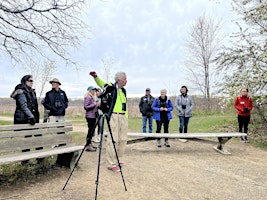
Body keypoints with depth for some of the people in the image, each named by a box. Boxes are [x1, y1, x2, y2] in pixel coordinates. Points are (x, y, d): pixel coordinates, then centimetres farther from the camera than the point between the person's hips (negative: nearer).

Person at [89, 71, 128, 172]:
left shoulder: (124, 90, 17)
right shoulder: (112, 87, -2)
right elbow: (101, 83, -16)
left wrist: (126, 117, 13)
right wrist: (95, 76, -36)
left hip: (123, 117, 7)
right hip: (114, 116, -7)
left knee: (123, 139, 13)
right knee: (113, 140, -6)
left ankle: (117, 160, 29)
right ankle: (112, 164, 4)